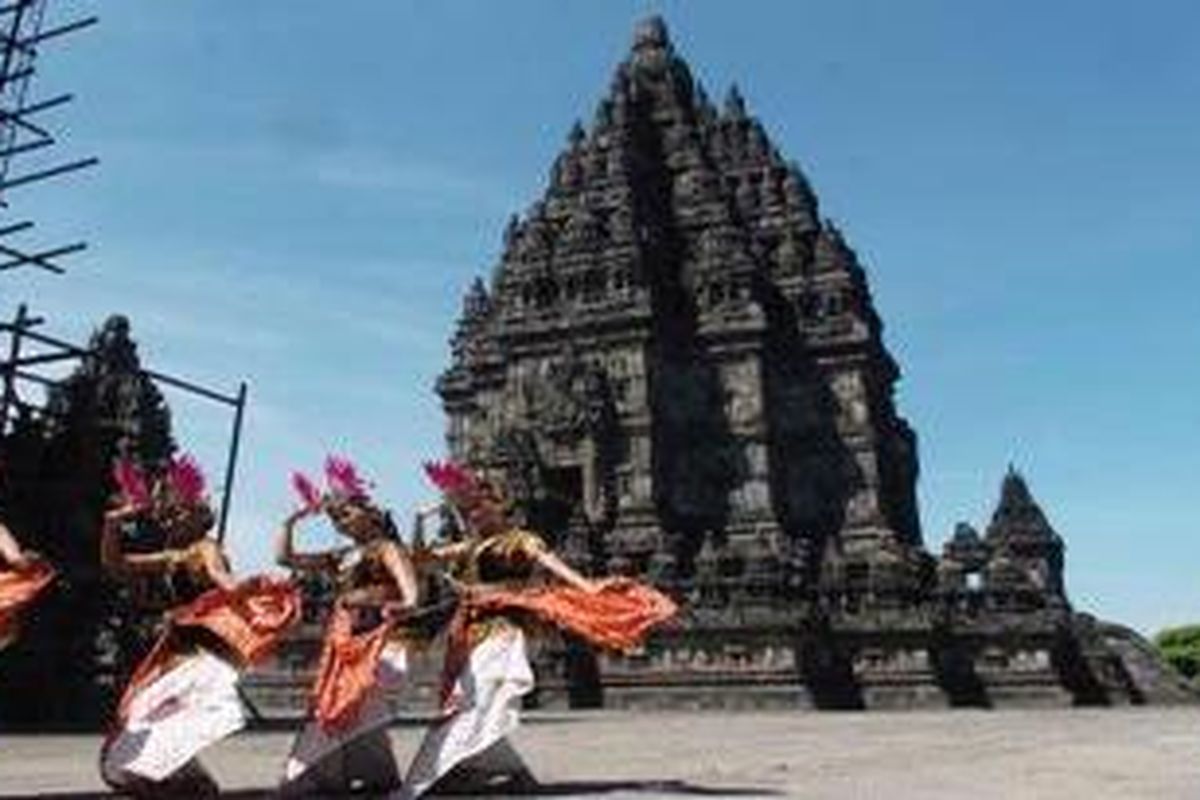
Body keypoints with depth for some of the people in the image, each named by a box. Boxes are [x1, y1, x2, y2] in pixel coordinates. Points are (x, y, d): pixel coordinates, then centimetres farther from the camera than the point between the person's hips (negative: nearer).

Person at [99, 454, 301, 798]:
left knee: (165, 747, -22)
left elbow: (227, 587, -23)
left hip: (203, 655, -9)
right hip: (176, 654, 9)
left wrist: (255, 587, -45)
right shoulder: (170, 559, 16)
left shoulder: (206, 549, -6)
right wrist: (113, 523, 10)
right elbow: (114, 565, 22)